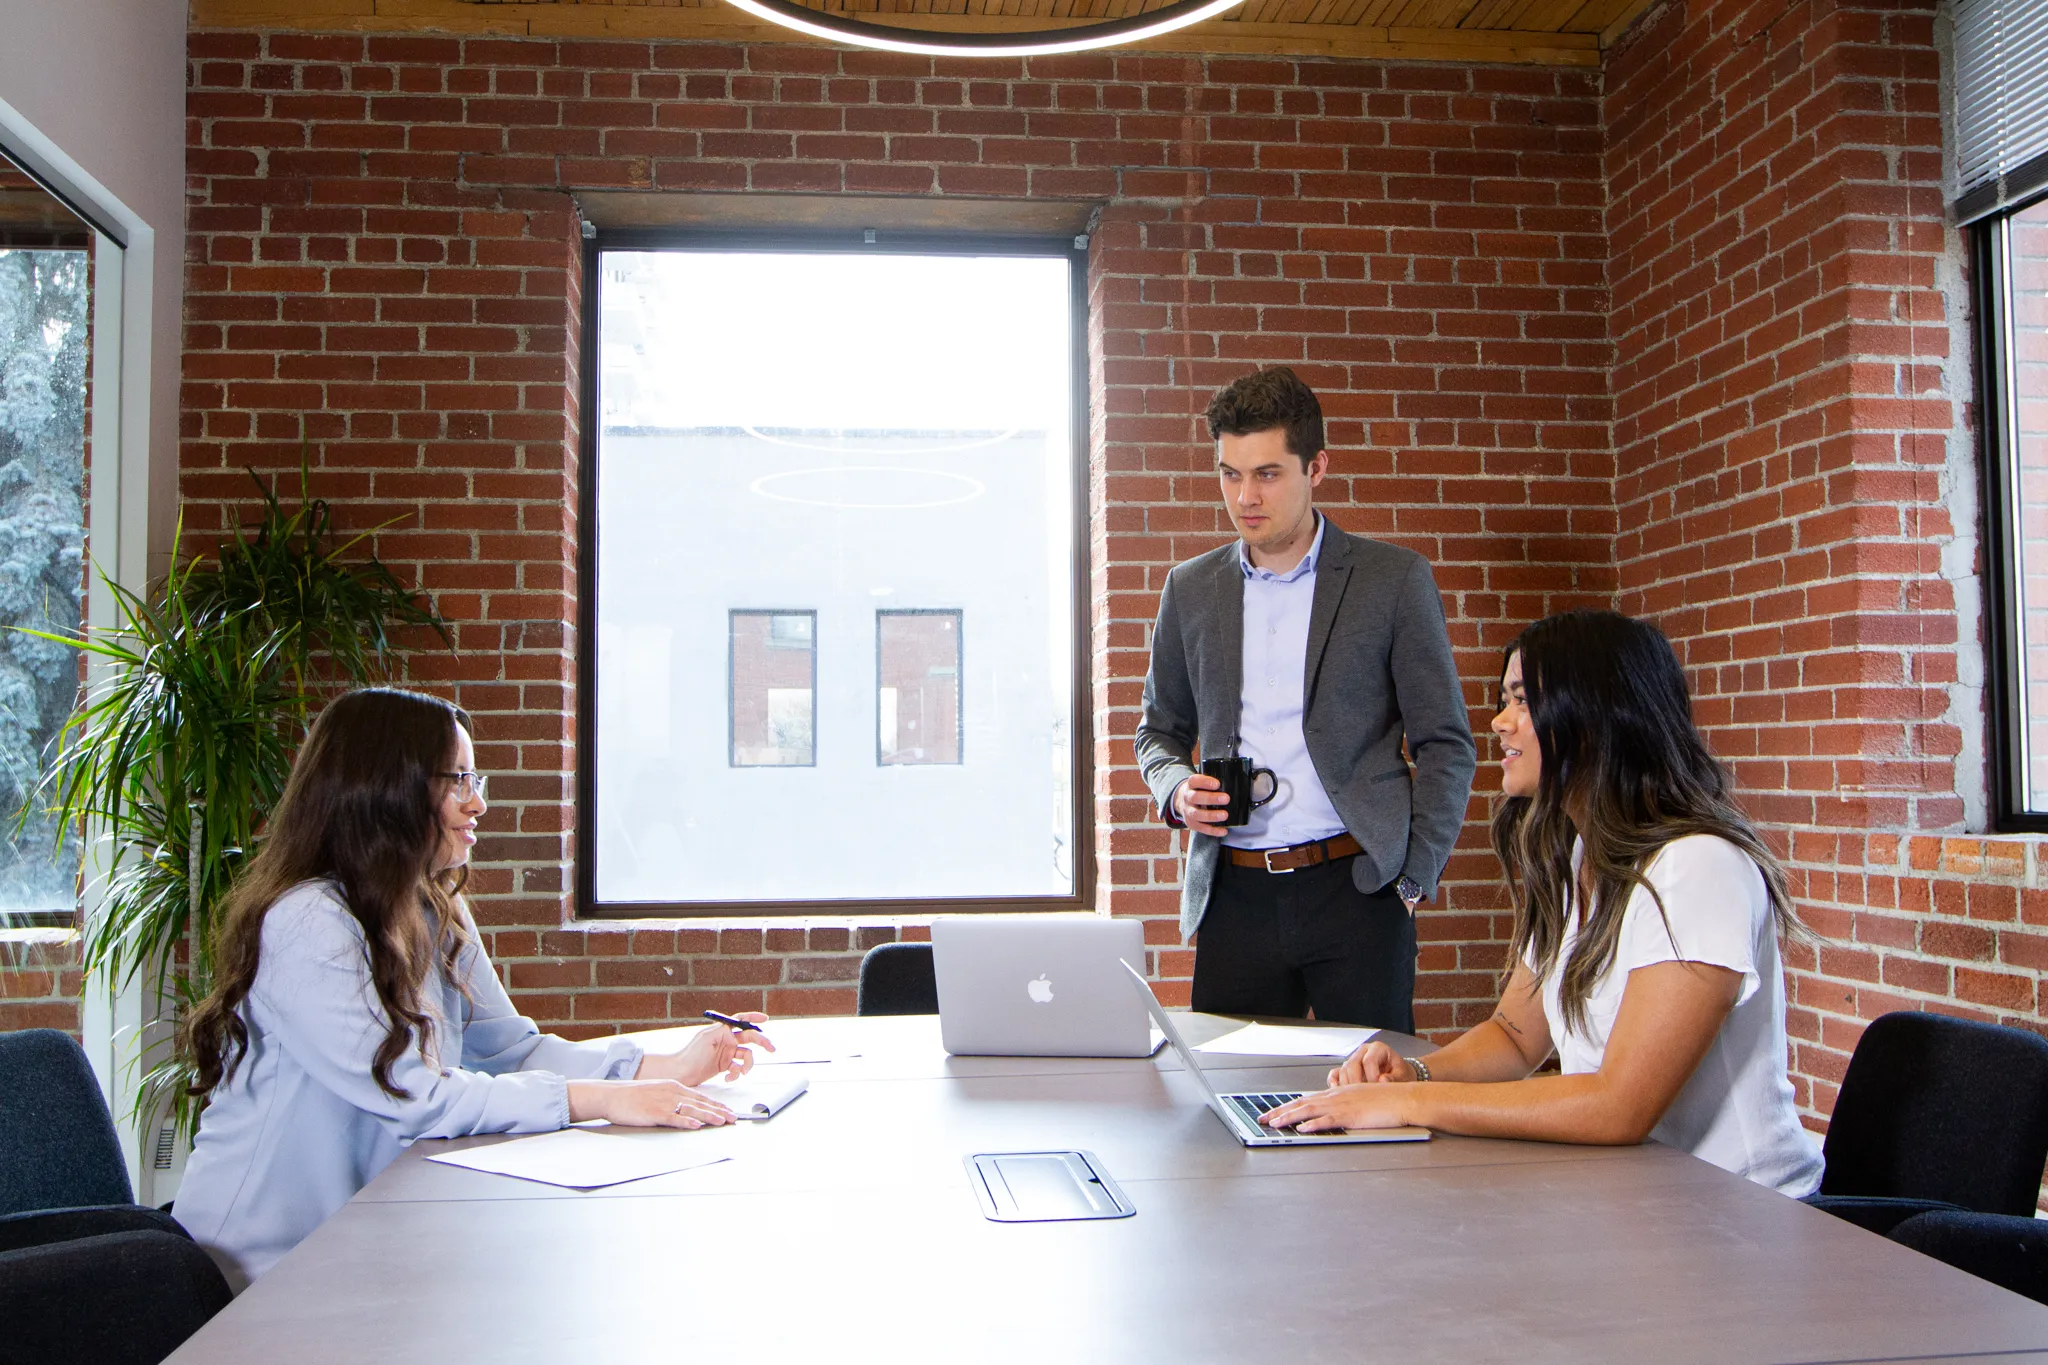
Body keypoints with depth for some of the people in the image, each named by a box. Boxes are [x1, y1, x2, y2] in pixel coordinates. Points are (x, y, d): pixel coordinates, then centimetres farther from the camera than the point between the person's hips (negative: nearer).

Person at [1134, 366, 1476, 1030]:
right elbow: (1160, 730, 19)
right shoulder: (1190, 589, 10)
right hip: (1234, 894, 3)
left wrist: (1414, 878, -4)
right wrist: (1178, 789, -2)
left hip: (1356, 888, -2)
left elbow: (1446, 744, 3)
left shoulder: (1395, 579, 1)